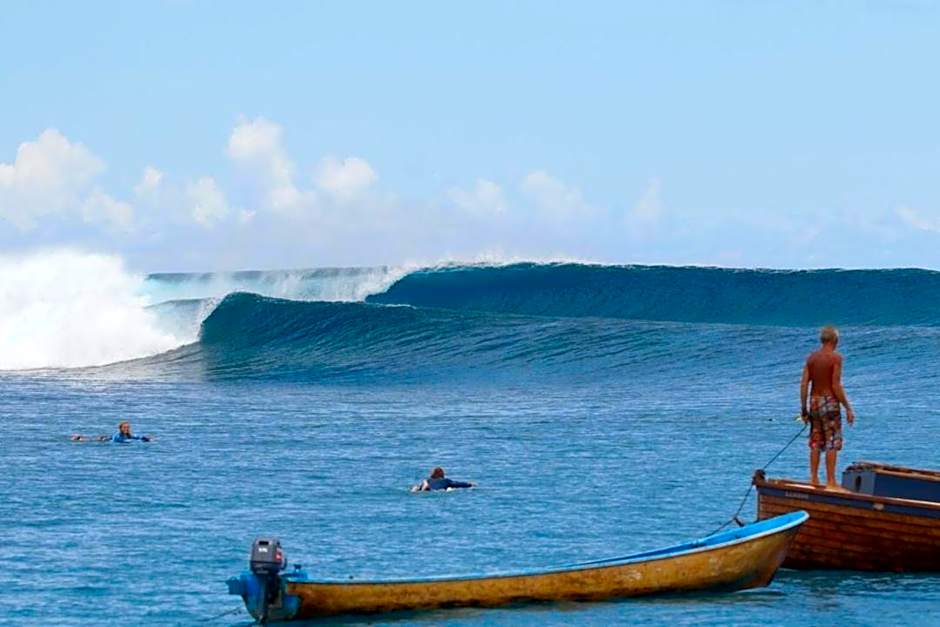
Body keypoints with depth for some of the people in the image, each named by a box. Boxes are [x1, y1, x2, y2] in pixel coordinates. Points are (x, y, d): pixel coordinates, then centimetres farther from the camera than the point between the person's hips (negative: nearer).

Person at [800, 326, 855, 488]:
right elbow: (836, 386, -14)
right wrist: (848, 408, -8)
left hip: (814, 401, 5)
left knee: (815, 443, 12)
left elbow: (804, 385, 4)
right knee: (832, 443, -1)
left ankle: (813, 479, 14)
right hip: (829, 402, -5)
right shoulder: (835, 358, -10)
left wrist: (804, 408, 12)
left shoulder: (811, 358, 6)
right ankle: (830, 481, -4)